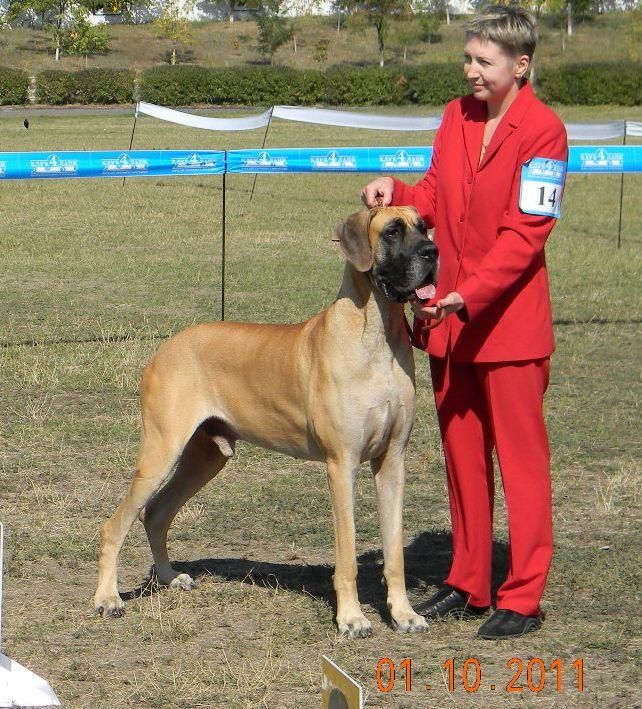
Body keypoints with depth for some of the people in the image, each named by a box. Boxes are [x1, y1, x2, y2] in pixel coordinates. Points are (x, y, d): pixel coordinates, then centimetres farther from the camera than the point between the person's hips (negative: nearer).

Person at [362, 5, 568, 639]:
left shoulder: (542, 131, -13)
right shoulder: (456, 117, 9)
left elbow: (525, 235, -17)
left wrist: (468, 296, -24)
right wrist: (395, 193, -6)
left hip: (509, 323, -7)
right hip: (447, 319, 7)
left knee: (520, 458, 1)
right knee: (461, 455, 13)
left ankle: (522, 597, 6)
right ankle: (468, 584, 23)